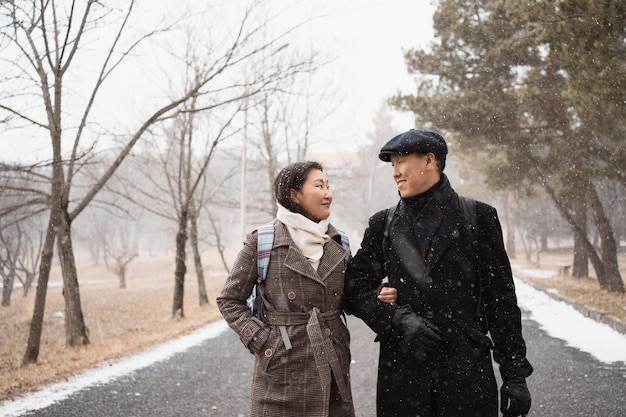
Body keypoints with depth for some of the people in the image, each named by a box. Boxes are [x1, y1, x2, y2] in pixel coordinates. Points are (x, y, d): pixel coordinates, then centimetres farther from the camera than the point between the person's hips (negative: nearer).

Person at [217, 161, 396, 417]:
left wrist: (378, 297, -3)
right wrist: (261, 340, -9)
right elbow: (229, 300, 1)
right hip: (283, 368, -4)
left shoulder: (338, 243, 7)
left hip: (332, 367, 4)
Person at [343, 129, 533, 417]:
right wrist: (399, 320, -10)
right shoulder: (383, 224, 9)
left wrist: (515, 374, 0)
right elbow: (355, 290, 8)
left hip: (467, 371, -2)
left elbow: (500, 300, 3)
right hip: (402, 370, 2)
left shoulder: (478, 217, 3)